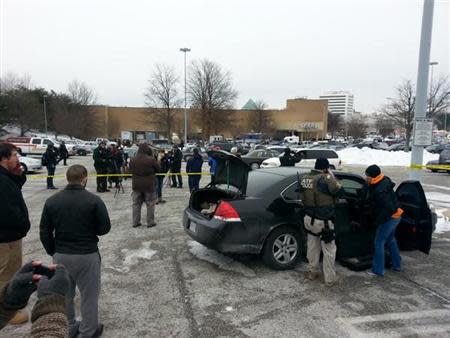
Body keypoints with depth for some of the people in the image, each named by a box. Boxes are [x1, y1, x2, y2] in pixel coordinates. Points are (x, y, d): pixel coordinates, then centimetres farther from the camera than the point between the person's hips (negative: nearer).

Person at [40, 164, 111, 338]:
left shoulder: (52, 201, -2)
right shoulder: (94, 200, -15)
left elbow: (44, 231, 3)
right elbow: (104, 228, -10)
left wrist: (53, 252, 13)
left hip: (60, 256, 4)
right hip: (87, 256, -4)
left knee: (64, 295, 21)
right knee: (89, 295, 12)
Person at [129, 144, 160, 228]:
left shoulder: (132, 160, -3)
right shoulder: (151, 160, -15)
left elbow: (130, 171, 10)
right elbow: (158, 169, -2)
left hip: (136, 185, 4)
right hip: (149, 185, -3)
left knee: (136, 204, 14)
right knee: (150, 204, 8)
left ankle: (135, 222, 17)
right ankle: (150, 222, 11)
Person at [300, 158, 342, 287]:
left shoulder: (304, 178, -1)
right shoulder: (325, 179, -21)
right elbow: (338, 190, -5)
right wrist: (331, 175, 2)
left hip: (309, 218, 6)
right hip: (323, 221, -6)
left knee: (312, 246, 22)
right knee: (329, 250, 10)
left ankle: (312, 272, 36)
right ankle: (330, 279, 20)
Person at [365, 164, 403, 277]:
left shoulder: (379, 191, -28)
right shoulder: (383, 182, 3)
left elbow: (389, 208, -30)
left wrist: (379, 220, -20)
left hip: (390, 218, -10)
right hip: (395, 216, 10)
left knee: (379, 242, -2)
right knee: (390, 239, 24)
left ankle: (378, 270, 5)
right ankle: (397, 265, 37)